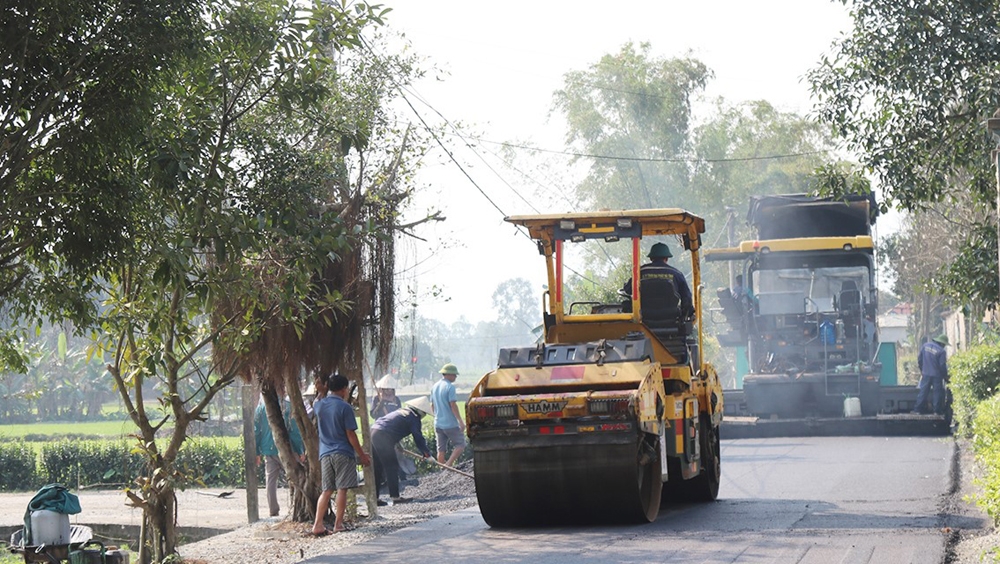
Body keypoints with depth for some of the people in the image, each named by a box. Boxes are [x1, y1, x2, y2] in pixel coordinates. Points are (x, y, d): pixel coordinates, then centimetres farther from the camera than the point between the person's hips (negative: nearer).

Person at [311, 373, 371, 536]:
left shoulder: (319, 405, 6)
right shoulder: (345, 407, -10)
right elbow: (351, 435, -11)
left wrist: (320, 392, 23)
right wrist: (362, 455, -5)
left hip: (325, 453, 5)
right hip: (343, 453, -5)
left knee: (326, 490, 8)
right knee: (342, 489, 0)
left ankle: (318, 524, 0)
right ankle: (339, 524, 0)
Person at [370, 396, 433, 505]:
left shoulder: (402, 411, 26)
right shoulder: (414, 418, -1)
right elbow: (418, 438, -2)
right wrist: (427, 454, 6)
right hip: (384, 438, -9)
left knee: (377, 468, 14)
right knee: (392, 467, 0)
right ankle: (395, 496, 0)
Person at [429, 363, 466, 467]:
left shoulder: (434, 387, 11)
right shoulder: (450, 387, -13)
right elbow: (453, 405, -17)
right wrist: (461, 421, -15)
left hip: (438, 423, 7)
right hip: (451, 423, -7)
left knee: (441, 449, 11)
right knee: (460, 445, 2)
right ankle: (448, 465, -13)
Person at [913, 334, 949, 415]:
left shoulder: (925, 345, 2)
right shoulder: (941, 351, -14)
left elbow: (919, 358, 8)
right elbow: (942, 366, -12)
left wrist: (922, 370, 20)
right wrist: (945, 377, 1)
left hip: (925, 374, 4)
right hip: (936, 375, -4)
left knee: (923, 391, 10)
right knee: (937, 392, 6)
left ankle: (918, 409, 9)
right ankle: (937, 410, 7)